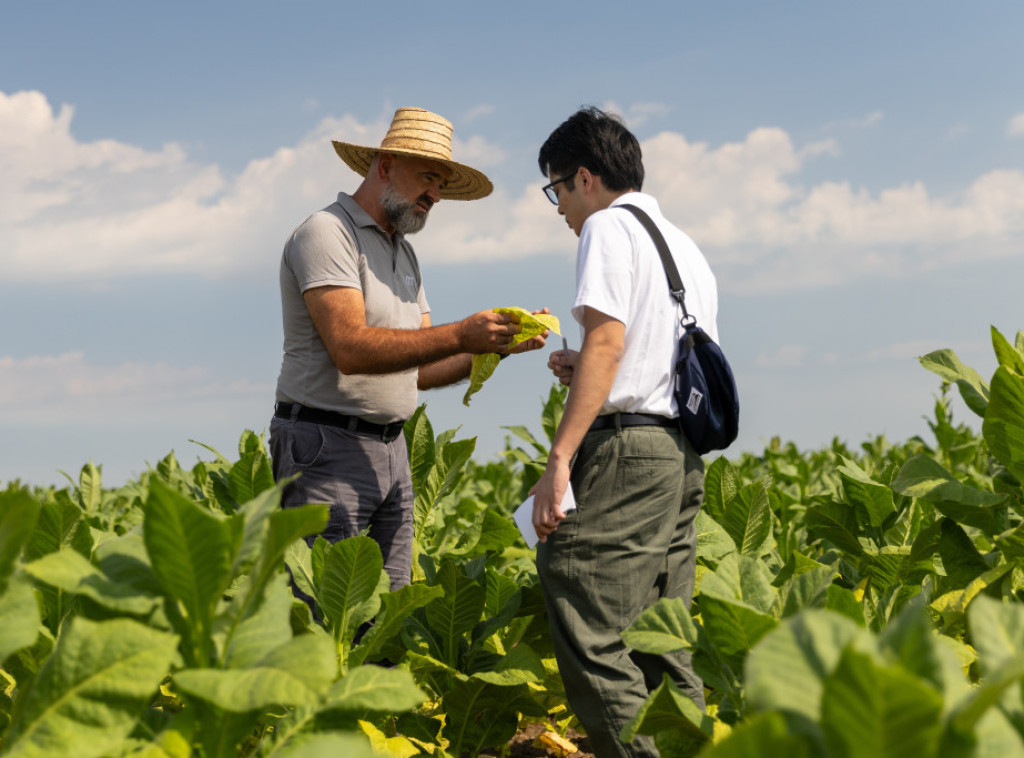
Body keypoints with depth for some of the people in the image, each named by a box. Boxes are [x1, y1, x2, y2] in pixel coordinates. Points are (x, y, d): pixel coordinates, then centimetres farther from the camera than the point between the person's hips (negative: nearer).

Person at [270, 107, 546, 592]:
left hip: (391, 450, 9)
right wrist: (460, 336, -24)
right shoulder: (327, 233, -9)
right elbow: (350, 348, -21)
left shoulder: (403, 253, 19)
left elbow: (418, 367, 15)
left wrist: (497, 346, 0)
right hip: (328, 445, -9)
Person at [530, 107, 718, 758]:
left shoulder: (608, 226, -1)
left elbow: (606, 339, -15)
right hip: (684, 456, 9)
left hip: (624, 447, -9)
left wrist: (560, 457, -20)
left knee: (591, 637, -10)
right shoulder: (687, 247, 25)